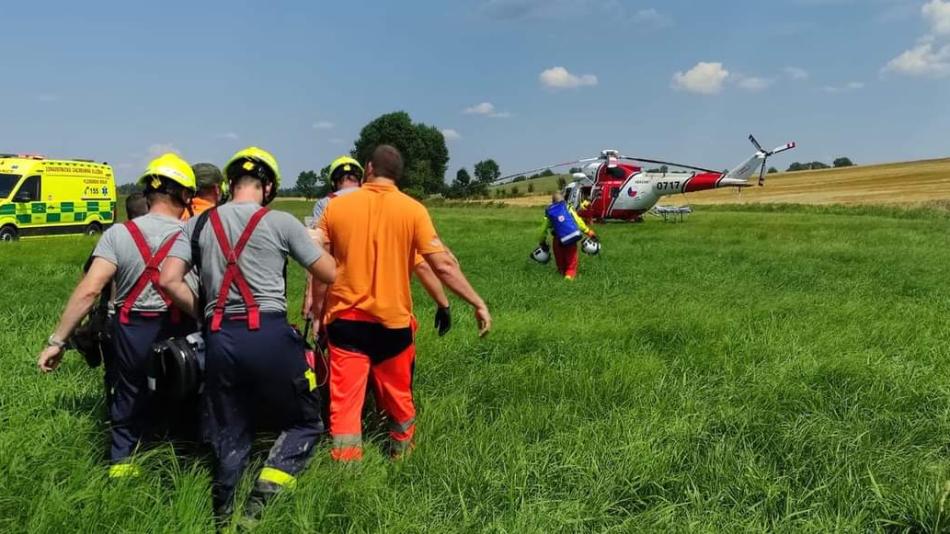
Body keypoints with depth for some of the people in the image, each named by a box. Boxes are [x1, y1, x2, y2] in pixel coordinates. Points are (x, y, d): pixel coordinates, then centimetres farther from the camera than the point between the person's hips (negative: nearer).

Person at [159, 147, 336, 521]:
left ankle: (222, 513, 24)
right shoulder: (281, 223, -1)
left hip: (220, 338, 4)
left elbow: (169, 280, 2)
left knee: (230, 435, 19)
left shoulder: (199, 224, 10)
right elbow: (330, 275, 3)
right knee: (305, 421, 14)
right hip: (270, 335, -4)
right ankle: (266, 493, -4)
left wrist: (203, 314, 14)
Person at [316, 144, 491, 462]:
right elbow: (443, 264, -10)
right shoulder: (412, 209, -5)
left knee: (344, 402, 4)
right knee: (398, 398, 20)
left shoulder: (336, 207, 0)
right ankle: (402, 455, 39)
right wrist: (478, 303, -2)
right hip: (393, 321, 0)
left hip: (345, 319, 0)